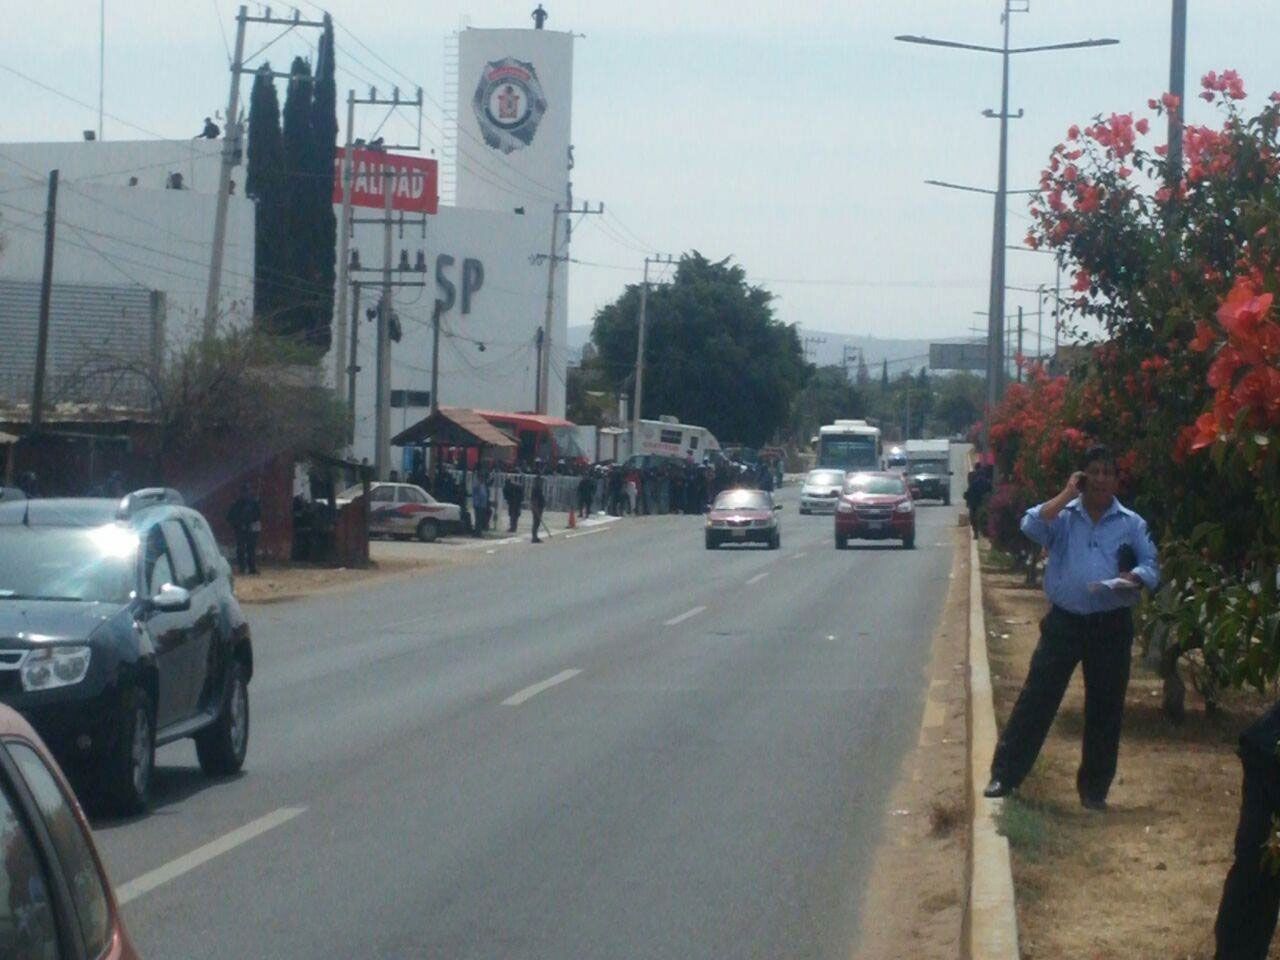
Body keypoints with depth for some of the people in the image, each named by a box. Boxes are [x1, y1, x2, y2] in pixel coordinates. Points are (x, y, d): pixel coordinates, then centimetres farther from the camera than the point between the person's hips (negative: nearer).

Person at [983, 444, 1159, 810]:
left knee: (1105, 708, 6)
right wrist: (1067, 495, -11)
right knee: (1036, 698, -2)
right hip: (1064, 621, -1)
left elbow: (1151, 567, 2)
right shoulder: (1063, 516, 5)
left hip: (1111, 626, 1)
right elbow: (1031, 526, -13)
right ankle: (1005, 775, 4)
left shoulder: (1131, 524, 6)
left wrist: (1132, 578, -20)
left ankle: (1094, 789, 17)